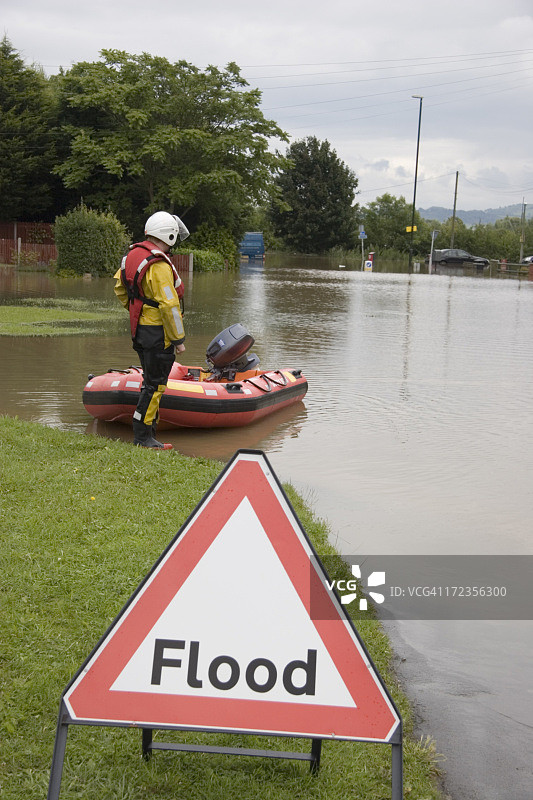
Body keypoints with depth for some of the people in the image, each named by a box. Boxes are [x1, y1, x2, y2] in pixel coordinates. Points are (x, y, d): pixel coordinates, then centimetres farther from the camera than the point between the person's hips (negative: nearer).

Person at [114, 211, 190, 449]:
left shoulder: (133, 255, 8)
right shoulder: (159, 266, -22)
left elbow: (119, 288, 20)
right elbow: (169, 306, -22)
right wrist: (178, 339, -15)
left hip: (140, 329, 10)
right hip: (157, 332, -10)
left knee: (151, 381, 17)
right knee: (155, 384, -2)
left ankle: (147, 433, 23)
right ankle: (142, 436, 3)